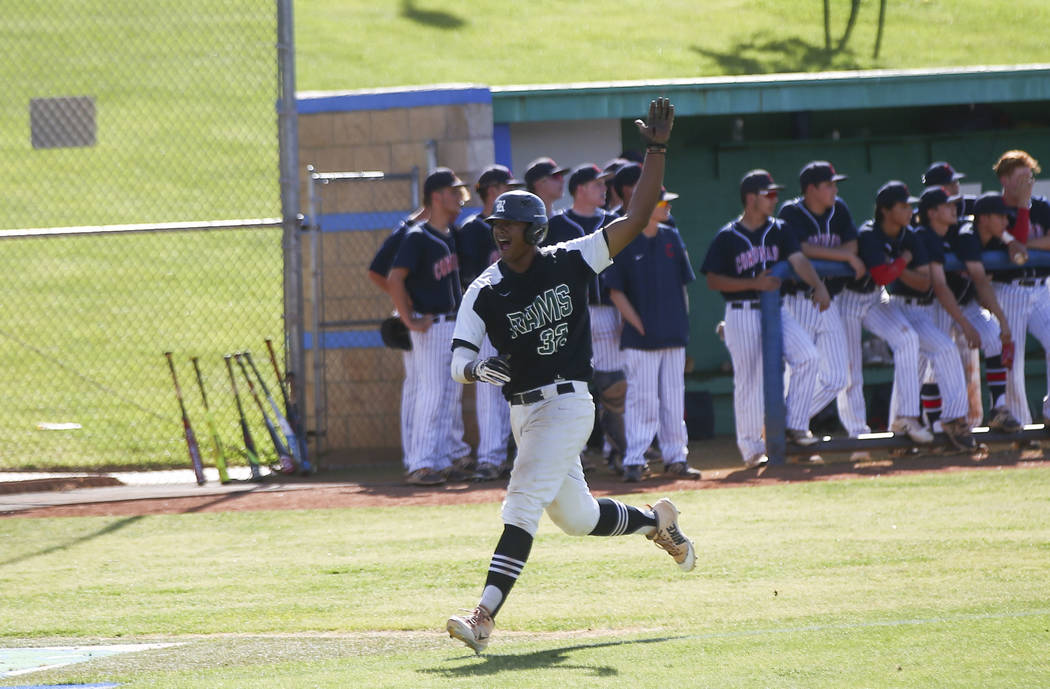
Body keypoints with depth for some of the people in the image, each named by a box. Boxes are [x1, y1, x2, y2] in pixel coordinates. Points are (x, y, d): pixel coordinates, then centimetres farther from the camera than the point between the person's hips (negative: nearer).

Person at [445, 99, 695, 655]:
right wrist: (478, 368, -31)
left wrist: (657, 151, -15)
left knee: (522, 506, -18)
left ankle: (484, 618, -26)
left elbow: (636, 218, -7)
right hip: (523, 410, 5)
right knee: (576, 517, 17)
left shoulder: (570, 262, -5)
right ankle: (655, 521, 46)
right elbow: (459, 361, -6)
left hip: (566, 404, -5)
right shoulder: (485, 293, 0)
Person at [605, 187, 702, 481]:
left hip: (673, 336, 5)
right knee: (642, 399, -6)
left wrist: (682, 323, 8)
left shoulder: (672, 239, 10)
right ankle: (634, 461, -2)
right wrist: (638, 325, -10)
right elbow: (616, 291, -4)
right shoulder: (624, 242, -6)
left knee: (674, 399, 8)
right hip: (641, 337, -5)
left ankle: (675, 458, 15)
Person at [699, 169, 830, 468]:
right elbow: (713, 280, -7)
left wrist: (818, 286, -25)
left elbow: (797, 259, -7)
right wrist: (753, 283, -17)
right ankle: (752, 449, 9)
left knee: (808, 356, -16)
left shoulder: (778, 231, 7)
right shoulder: (727, 238, -5)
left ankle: (795, 426, -5)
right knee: (749, 381, -1)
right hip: (742, 314, -4)